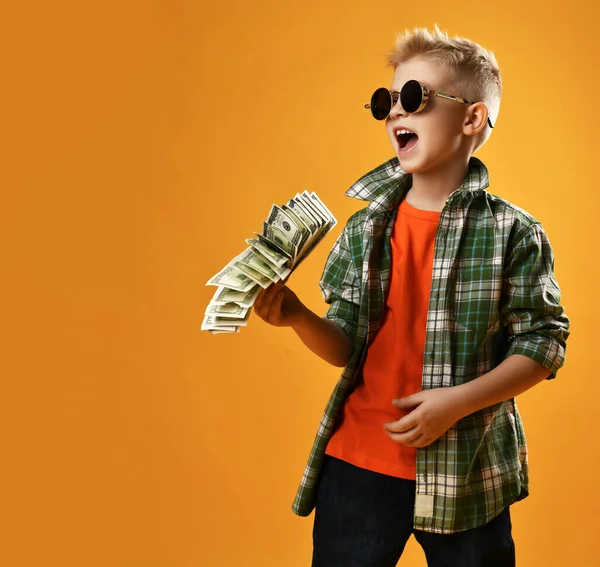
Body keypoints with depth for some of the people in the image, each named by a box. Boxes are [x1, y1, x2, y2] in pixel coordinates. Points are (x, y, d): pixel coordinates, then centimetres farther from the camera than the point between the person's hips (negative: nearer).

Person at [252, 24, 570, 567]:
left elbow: (543, 341, -6)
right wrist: (298, 318, -17)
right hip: (357, 461, 3)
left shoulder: (513, 233, -8)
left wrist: (458, 401, -17)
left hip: (465, 473, -2)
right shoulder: (366, 228, 2)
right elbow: (346, 346, 3)